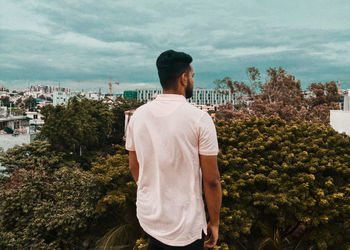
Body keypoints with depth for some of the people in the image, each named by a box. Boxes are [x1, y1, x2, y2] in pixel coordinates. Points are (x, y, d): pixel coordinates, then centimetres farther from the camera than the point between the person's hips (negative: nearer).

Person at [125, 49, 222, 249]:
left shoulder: (138, 115, -3)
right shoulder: (199, 119, -17)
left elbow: (134, 167, 8)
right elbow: (211, 180, -15)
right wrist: (214, 223, -2)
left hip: (147, 215, 5)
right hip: (184, 226, -4)